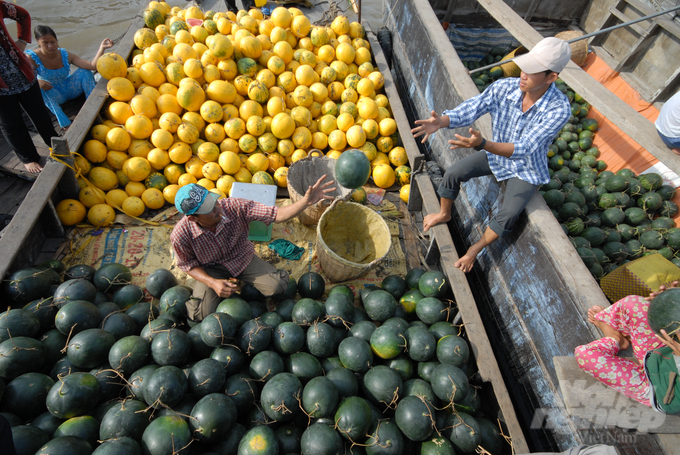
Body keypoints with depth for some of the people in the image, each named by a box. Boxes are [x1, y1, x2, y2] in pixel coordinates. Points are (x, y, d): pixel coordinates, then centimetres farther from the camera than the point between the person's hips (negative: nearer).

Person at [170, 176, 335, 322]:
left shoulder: (235, 207, -29)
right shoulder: (181, 235, -27)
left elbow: (276, 215, -30)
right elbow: (189, 265, -9)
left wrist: (306, 201, -46)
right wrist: (213, 283, -26)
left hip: (243, 258, 1)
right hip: (211, 270, 0)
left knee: (277, 285, -20)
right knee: (202, 314, -21)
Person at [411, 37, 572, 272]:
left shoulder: (559, 109, -32)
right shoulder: (504, 88, -21)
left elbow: (522, 150, -40)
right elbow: (467, 111, -20)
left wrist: (482, 144, -56)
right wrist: (440, 122, -42)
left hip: (526, 168, -3)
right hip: (497, 153, 4)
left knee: (508, 215, -21)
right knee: (452, 174, -11)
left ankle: (475, 249, 8)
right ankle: (444, 214, 19)